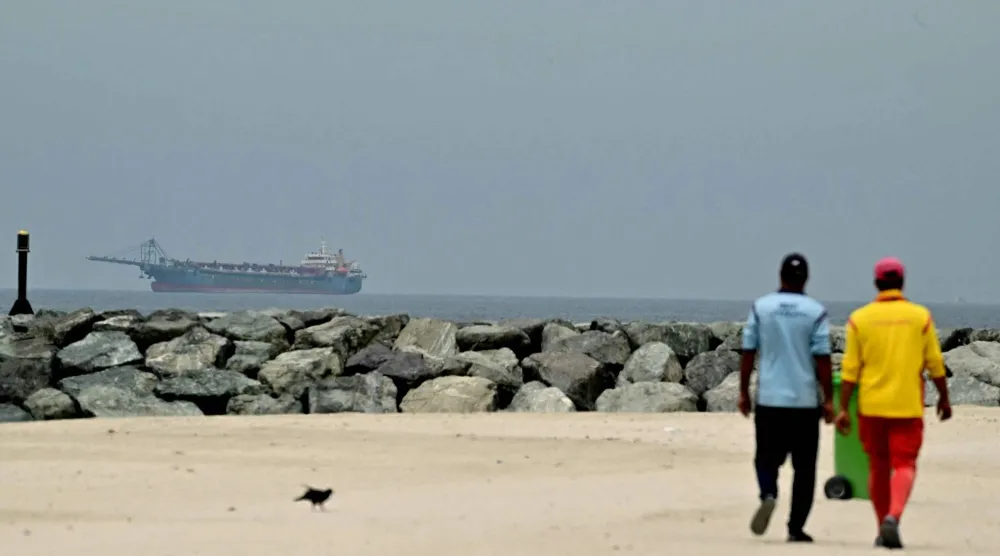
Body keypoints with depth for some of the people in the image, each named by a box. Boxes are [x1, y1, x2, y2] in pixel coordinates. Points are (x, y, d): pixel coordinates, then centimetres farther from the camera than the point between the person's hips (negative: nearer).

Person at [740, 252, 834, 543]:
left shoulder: (760, 307, 1)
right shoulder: (816, 312, -3)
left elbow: (748, 353, 1)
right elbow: (822, 358, -6)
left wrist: (743, 392, 10)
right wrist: (828, 399, 0)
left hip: (769, 399, 1)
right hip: (805, 400, -1)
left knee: (767, 457, 13)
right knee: (804, 466, 7)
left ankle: (768, 495, -17)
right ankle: (796, 527, 5)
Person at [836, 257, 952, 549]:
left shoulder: (860, 318, -2)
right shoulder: (920, 316, -2)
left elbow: (850, 369, -4)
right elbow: (935, 364, 0)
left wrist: (843, 409, -2)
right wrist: (944, 398, 14)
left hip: (871, 406, 1)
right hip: (907, 405, -1)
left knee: (878, 467, 14)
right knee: (904, 465, 0)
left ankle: (883, 529, 20)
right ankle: (893, 517, -25)